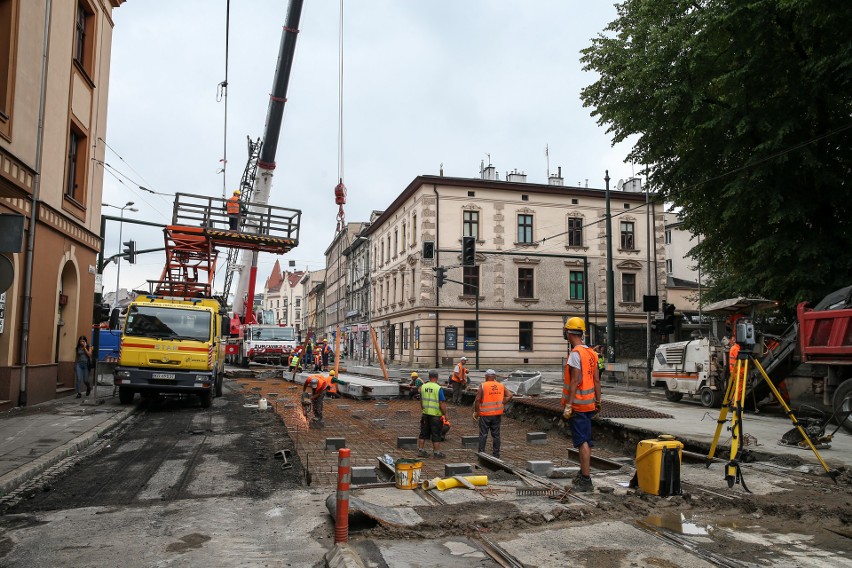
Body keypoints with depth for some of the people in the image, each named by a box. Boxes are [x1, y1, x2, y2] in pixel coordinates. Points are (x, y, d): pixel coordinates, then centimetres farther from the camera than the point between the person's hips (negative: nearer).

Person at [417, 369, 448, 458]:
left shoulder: (423, 387, 1)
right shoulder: (438, 388, -15)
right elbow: (442, 403, -16)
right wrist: (445, 414, -5)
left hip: (425, 414, 5)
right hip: (435, 414, -5)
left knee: (423, 433, 14)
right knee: (436, 434, 5)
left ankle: (420, 450, 19)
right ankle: (437, 452, 12)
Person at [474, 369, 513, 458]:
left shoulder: (483, 386, -10)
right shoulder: (501, 386, 4)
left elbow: (477, 400, -14)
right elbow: (509, 395, -1)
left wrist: (476, 412, -4)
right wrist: (501, 404, 5)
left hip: (485, 414, -4)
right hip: (497, 414, 4)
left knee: (483, 434, 4)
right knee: (496, 435, 12)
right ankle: (496, 454, 17)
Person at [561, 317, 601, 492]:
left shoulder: (575, 353, -16)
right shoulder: (591, 353, 10)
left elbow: (575, 381, -21)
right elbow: (597, 380, 11)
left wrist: (568, 405, -20)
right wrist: (598, 401, 17)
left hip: (577, 404, -9)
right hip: (589, 404, 9)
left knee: (582, 442, -7)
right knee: (586, 441, 18)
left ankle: (586, 481, -5)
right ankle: (584, 474, 30)